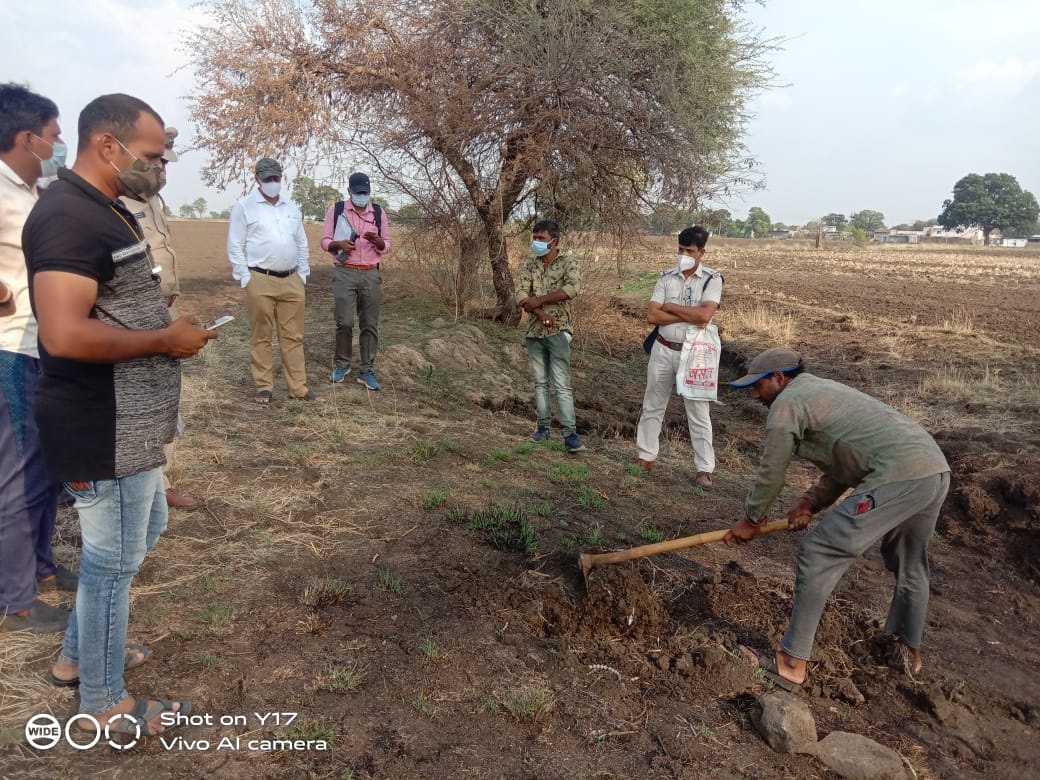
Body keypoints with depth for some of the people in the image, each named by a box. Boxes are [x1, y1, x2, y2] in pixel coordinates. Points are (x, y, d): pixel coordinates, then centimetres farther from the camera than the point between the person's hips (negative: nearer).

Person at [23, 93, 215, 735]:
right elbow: (65, 334, -31)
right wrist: (164, 340, -19)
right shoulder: (69, 216, -21)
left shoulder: (108, 211, 13)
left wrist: (170, 326, 9)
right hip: (103, 431, -10)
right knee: (114, 560, 5)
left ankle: (78, 654, 43)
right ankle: (105, 702, 27)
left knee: (142, 535, 24)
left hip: (128, 424, 10)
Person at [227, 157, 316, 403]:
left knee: (293, 336, 6)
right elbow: (235, 246, -2)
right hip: (260, 281, -4)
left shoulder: (292, 207, 15)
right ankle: (264, 387, 12)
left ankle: (298, 387, 11)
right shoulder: (244, 206, 0)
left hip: (291, 281, 4)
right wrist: (245, 278, -7)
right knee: (261, 337, 3)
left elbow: (301, 244, 18)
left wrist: (302, 275, 12)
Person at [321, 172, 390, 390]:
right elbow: (325, 241, 5)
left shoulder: (379, 212, 8)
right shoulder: (336, 210, 3)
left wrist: (377, 240, -12)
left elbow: (386, 246, 10)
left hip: (371, 275, 2)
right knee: (344, 322, -7)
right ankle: (342, 364, 13)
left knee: (370, 324, 1)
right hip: (344, 273, -2)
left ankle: (366, 370, 8)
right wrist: (339, 244, -16)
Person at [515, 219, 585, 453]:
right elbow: (521, 295, -3)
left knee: (562, 384, -9)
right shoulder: (529, 265, 9)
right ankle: (544, 427, 21)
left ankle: (570, 434, -9)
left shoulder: (568, 262, -3)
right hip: (534, 331, 5)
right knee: (540, 382, 11)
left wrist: (539, 300, -17)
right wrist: (540, 313, -19)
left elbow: (573, 288, -21)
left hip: (558, 331, -5)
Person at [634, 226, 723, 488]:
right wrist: (688, 316, -15)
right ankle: (646, 456, 26)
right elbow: (652, 316, -8)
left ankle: (703, 468, 13)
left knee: (698, 412, 4)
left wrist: (670, 307, -12)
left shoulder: (712, 279, -6)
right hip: (663, 350, 4)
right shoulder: (667, 277, 2)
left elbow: (704, 314, -22)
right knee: (653, 406, 12)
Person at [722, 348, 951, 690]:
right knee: (909, 564, 29)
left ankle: (791, 664, 1)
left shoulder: (788, 402, -2)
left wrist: (751, 520, 16)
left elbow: (771, 472, 2)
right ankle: (909, 650, 51)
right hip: (936, 469, 10)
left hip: (898, 477, -10)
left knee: (818, 554, -4)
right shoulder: (823, 390, 27)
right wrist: (811, 501, 13)